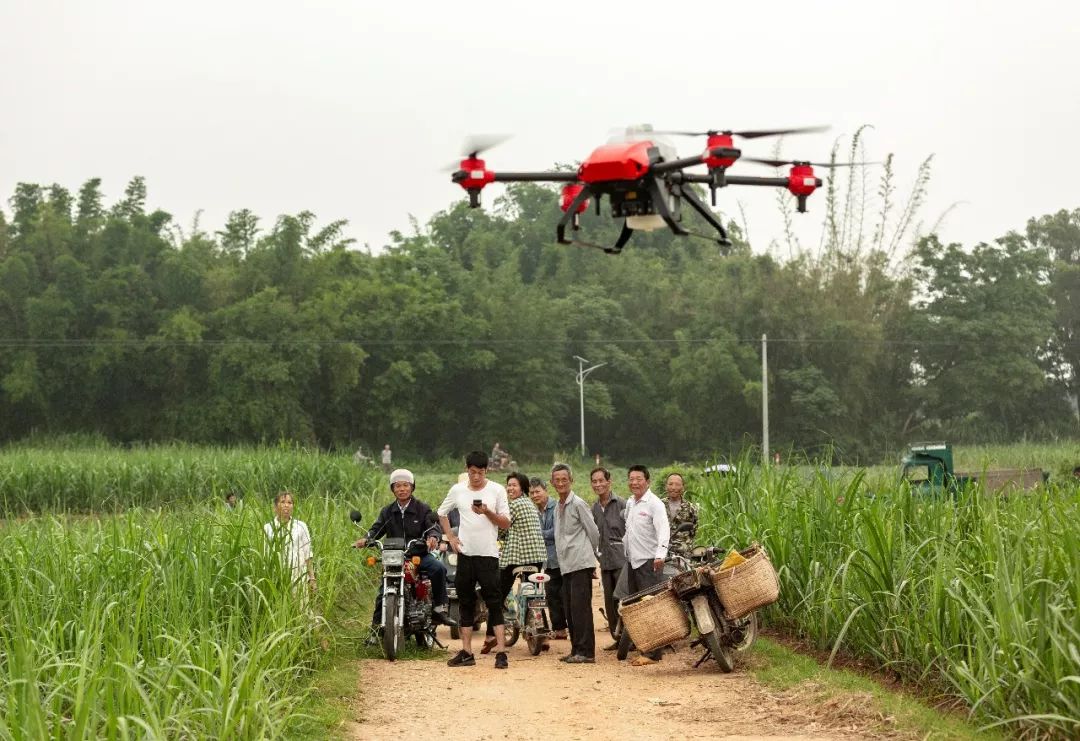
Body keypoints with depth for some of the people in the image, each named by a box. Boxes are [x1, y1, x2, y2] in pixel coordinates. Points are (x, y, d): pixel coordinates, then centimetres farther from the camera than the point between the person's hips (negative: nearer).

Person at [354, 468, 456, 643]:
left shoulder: (422, 509, 5)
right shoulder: (387, 511, 14)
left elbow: (432, 526, -6)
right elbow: (377, 528, 6)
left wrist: (433, 537, -31)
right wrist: (366, 539, -16)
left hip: (419, 555, -2)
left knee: (438, 568, -31)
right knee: (383, 591, -14)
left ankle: (439, 609, -23)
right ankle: (376, 627, -1)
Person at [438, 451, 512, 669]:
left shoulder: (496, 490, -2)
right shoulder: (457, 490, 6)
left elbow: (506, 523, -3)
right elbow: (442, 513, 20)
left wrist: (487, 512, -19)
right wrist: (450, 537, 8)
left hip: (488, 555, -4)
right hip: (465, 553, 4)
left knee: (494, 602, -8)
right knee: (466, 602, 9)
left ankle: (501, 652, -11)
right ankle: (466, 652, 14)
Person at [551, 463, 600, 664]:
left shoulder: (578, 504, -8)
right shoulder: (558, 507, 18)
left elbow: (593, 532, -5)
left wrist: (592, 552, 6)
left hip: (581, 563, -9)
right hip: (567, 565, 9)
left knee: (580, 607, -12)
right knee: (569, 609, 9)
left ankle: (586, 651, -11)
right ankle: (576, 650, 14)